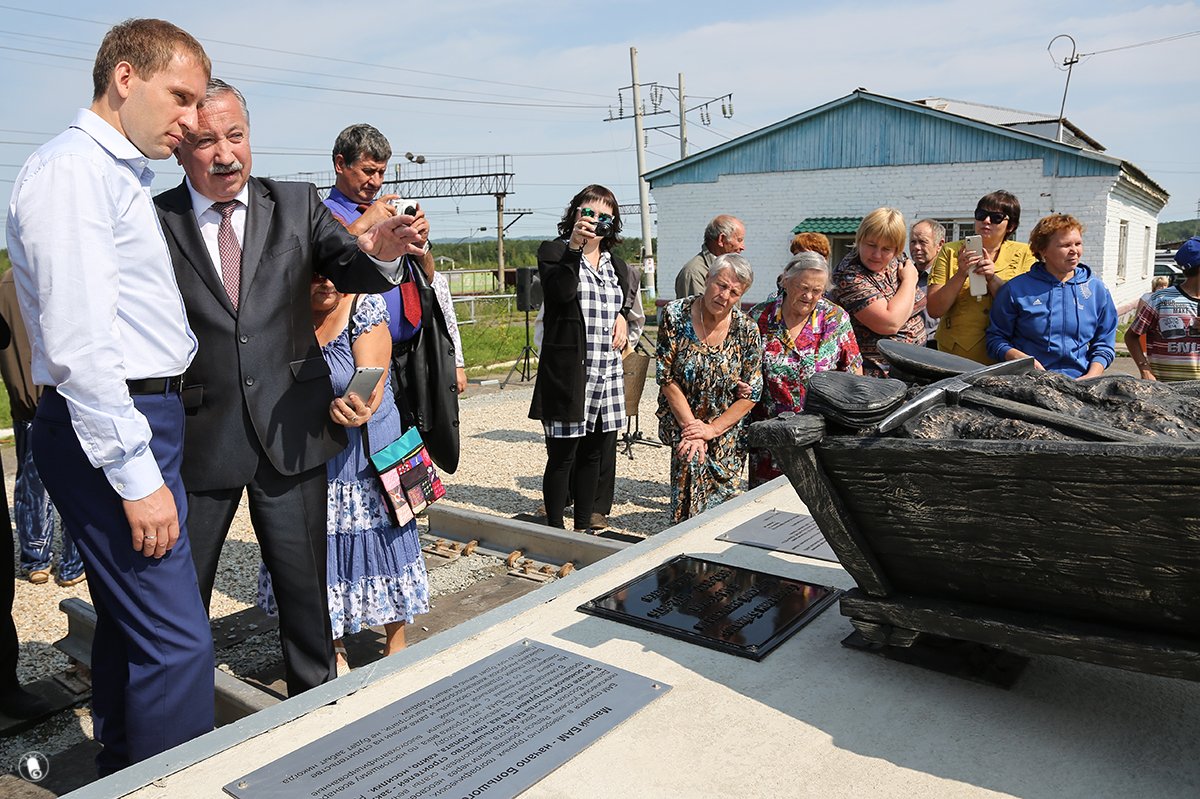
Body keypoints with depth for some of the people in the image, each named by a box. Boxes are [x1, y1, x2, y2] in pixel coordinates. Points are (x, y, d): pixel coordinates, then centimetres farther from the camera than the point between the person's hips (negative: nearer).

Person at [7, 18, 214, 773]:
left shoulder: (126, 175, 17)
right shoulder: (72, 170, -12)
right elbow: (79, 344, -20)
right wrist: (137, 476, -20)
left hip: (142, 419, 10)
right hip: (110, 429, -10)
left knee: (129, 625, 18)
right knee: (177, 640, -8)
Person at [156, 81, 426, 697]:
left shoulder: (297, 205, 3)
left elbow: (348, 270, -9)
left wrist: (380, 252, -32)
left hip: (289, 430, 1)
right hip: (197, 437, -1)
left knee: (304, 581, 13)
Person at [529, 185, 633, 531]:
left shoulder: (617, 266, 19)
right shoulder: (555, 250, 0)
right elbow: (560, 292, -18)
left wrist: (622, 319, 7)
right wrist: (574, 247, -25)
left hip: (608, 378, 6)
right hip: (567, 375, -6)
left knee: (593, 455, 13)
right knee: (562, 457, -1)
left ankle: (583, 528, 26)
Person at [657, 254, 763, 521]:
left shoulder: (747, 331, -7)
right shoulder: (676, 315, -9)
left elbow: (751, 394, -5)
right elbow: (666, 377, -9)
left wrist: (712, 429, -12)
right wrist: (690, 426, -14)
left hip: (727, 432, 1)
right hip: (681, 422, -1)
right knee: (691, 461, -25)